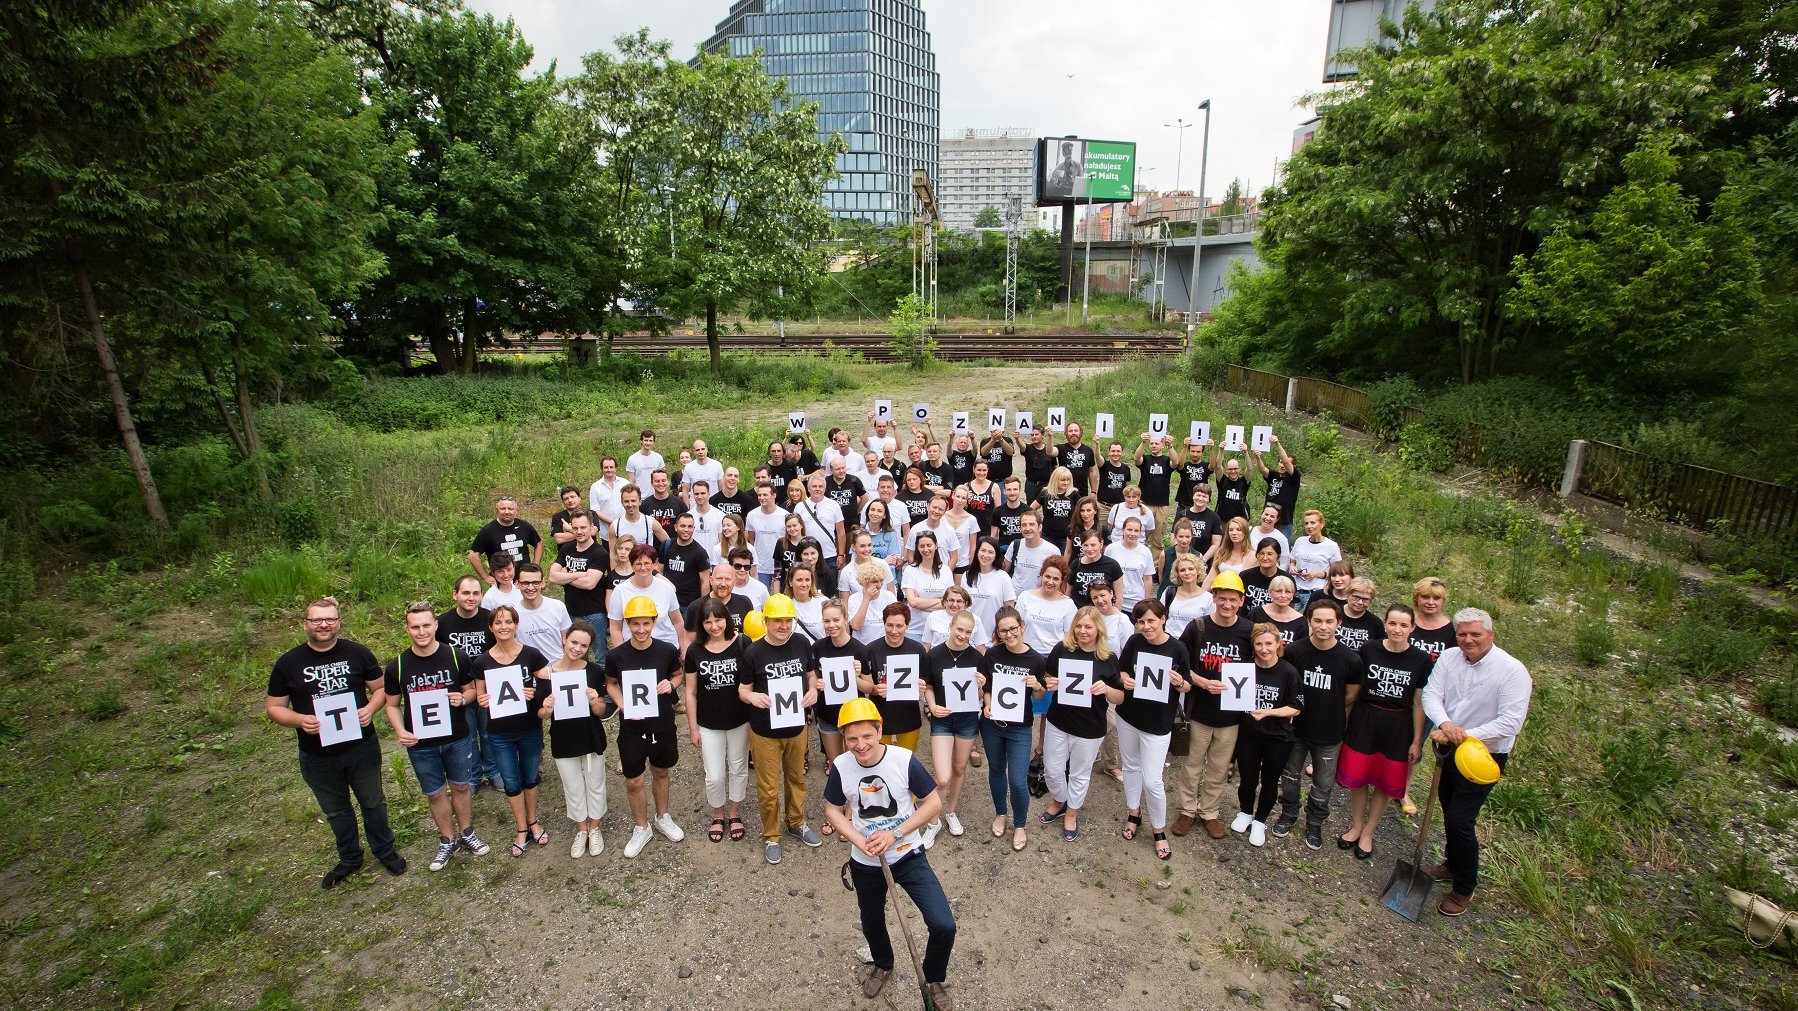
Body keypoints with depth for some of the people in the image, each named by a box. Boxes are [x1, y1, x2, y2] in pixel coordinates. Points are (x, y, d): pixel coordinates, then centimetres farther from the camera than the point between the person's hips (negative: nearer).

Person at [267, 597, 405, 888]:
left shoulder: (358, 653, -7)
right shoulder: (288, 663, -7)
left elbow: (381, 687, 2)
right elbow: (274, 707, -1)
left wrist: (370, 708, -19)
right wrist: (300, 720, -20)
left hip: (362, 747, 0)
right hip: (317, 756, 1)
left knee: (373, 802, 16)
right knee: (336, 811, 20)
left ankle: (385, 850, 37)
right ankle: (349, 859, 41)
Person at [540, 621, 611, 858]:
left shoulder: (595, 671, -13)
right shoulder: (547, 673, -13)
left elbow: (601, 712, -6)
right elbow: (541, 714, -4)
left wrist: (595, 702, -27)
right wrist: (546, 710, -26)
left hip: (592, 738, 0)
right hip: (563, 741, 0)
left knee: (595, 784, 16)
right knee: (573, 789, 16)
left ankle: (594, 828, 40)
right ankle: (581, 829, 40)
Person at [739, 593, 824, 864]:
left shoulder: (802, 644, -7)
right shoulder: (753, 652, -16)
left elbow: (810, 672, 9)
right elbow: (742, 689, -7)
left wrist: (813, 690, -11)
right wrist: (753, 696, -29)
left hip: (797, 727, 3)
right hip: (765, 731, -3)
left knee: (797, 778, 22)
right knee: (768, 787, 9)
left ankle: (797, 823, 46)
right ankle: (771, 836, 32)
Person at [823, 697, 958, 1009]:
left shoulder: (905, 759, -22)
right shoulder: (841, 767, -16)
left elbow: (934, 802, -13)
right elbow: (833, 810, -1)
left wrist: (894, 834, -21)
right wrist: (859, 841, -18)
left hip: (909, 856, -2)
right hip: (865, 863, 3)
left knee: (944, 926, -13)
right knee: (872, 924, 24)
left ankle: (934, 980, 19)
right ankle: (883, 965, 59)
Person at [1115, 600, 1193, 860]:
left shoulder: (1177, 649, -15)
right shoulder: (1134, 641, -8)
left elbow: (1188, 686, -5)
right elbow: (1121, 670, 6)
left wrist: (1180, 683, -26)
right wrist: (1125, 679, -16)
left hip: (1158, 723, -3)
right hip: (1128, 716, 3)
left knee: (1152, 780, -2)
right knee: (1130, 766, 19)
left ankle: (1159, 829, 20)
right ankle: (1133, 813, 42)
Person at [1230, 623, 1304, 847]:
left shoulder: (1288, 672, -14)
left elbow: (1296, 708, -10)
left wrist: (1267, 712, -21)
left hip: (1277, 738, -1)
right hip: (1248, 734, 1)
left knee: (1269, 782, 15)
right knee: (1247, 780, 10)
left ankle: (1259, 821, 36)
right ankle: (1245, 813, 39)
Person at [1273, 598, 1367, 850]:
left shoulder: (1350, 659, -16)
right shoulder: (1295, 652, -13)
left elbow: (1350, 699, -1)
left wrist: (1332, 719, 4)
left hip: (1329, 735, -1)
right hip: (1296, 728, 1)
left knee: (1323, 785, 13)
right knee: (1290, 775, 18)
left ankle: (1315, 824, 36)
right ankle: (1288, 814, 40)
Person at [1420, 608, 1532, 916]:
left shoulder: (1512, 670, -20)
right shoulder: (1448, 659, -6)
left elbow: (1511, 722, -24)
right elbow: (1430, 694, -11)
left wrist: (1465, 736, -28)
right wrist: (1445, 723, -31)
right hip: (1450, 749, 5)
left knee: (1460, 820, -6)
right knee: (1448, 811, 20)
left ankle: (1465, 888, 14)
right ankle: (1453, 864, 43)